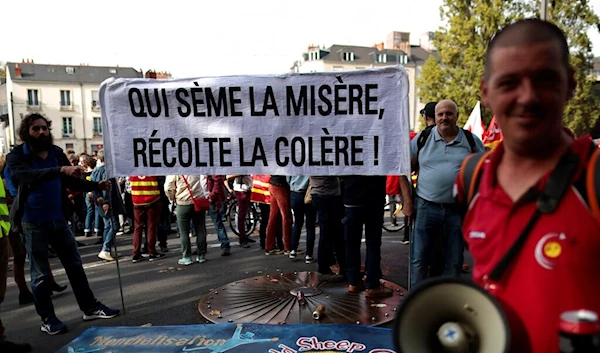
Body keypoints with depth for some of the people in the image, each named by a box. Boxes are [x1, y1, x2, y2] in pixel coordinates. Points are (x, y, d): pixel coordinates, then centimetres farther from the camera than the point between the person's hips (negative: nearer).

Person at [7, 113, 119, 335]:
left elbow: (72, 182, 11)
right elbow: (29, 176, -30)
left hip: (59, 220, 4)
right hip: (33, 223, -4)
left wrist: (96, 186, -4)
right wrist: (61, 170, -44)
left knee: (74, 265, 10)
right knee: (40, 273, 5)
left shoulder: (57, 153, 4)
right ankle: (47, 319, 19)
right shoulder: (16, 156, -8)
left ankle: (90, 308, 21)